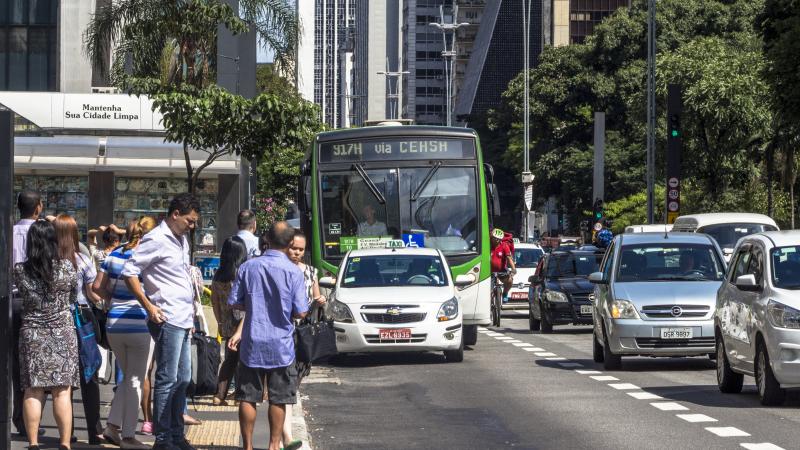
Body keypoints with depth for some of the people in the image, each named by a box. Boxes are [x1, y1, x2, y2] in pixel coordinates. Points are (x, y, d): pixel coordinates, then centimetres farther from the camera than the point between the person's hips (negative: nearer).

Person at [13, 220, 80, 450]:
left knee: (32, 392, 3)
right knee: (62, 392, 0)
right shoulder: (67, 267, -6)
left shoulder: (20, 271, -6)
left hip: (31, 334, 1)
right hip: (62, 333, -1)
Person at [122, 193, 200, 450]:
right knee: (167, 380, -6)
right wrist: (149, 307, -16)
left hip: (184, 320, 9)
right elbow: (129, 273, -14)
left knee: (182, 379, 12)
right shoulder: (156, 240, -10)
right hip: (168, 320, -9)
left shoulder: (182, 240, 17)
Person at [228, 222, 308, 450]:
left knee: (248, 397, 8)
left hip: (252, 345, 2)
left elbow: (234, 303, 1)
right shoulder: (294, 272, -9)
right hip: (281, 345, -1)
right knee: (278, 399, 8)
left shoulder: (248, 267, -3)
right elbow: (300, 313, -9)